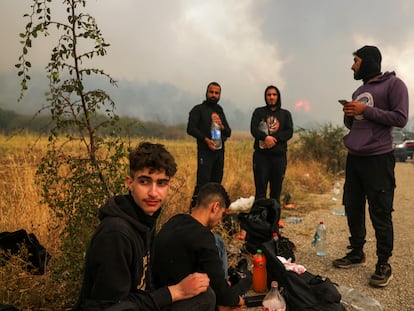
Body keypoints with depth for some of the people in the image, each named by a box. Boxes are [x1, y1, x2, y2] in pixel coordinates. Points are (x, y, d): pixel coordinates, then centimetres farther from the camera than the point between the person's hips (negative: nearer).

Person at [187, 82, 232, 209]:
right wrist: (206, 139, -19)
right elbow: (190, 128, -8)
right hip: (205, 151, -6)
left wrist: (222, 126, -5)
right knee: (203, 181, -13)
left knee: (216, 182, 7)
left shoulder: (220, 112, 20)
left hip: (220, 151, 6)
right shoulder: (198, 109, 2)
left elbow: (229, 133, 17)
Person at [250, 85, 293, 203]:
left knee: (276, 189, 6)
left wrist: (274, 138, -15)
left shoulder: (285, 114, 14)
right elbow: (253, 129, -3)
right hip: (261, 154, -1)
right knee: (260, 189, -3)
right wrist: (265, 137, -21)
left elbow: (289, 132, 1)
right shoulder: (258, 112, 11)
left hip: (279, 155, 2)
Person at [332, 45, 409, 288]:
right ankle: (357, 253, 26)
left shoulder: (393, 84, -4)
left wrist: (366, 110, -16)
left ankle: (384, 264, 11)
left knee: (380, 214, -2)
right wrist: (349, 114, 1)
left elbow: (400, 118, -12)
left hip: (378, 158, -7)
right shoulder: (359, 91, 17)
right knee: (353, 209, 12)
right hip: (354, 158, 8)